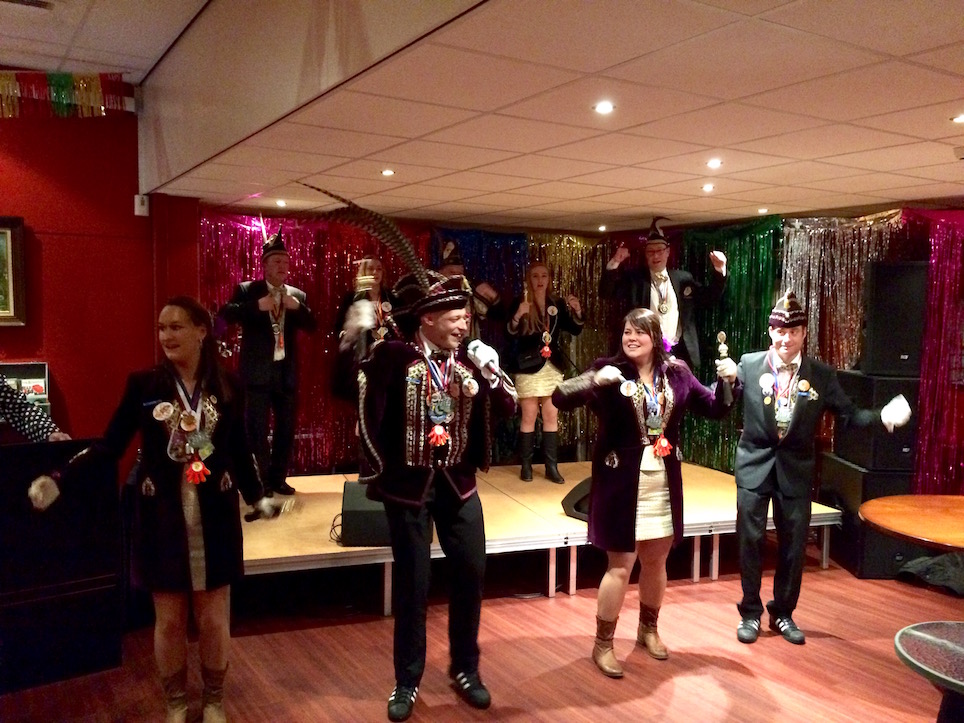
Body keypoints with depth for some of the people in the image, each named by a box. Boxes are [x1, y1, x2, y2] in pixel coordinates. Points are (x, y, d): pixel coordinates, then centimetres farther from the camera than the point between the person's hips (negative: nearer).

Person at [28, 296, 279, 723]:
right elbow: (110, 446, -6)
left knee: (213, 618, 9)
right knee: (169, 619, 11)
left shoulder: (227, 386, -1)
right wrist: (59, 480, -16)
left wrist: (258, 496, 2)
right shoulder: (143, 384, -4)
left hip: (214, 519, 1)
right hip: (162, 518, 0)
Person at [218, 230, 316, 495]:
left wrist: (297, 307, -14)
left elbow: (312, 326, 3)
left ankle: (278, 478, 23)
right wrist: (257, 305, -24)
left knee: (286, 428, 10)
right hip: (258, 371, -4)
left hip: (287, 371, 4)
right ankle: (260, 481, 10)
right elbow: (225, 314, -13)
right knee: (257, 430, -2)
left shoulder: (298, 295, 10)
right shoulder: (246, 290, 1)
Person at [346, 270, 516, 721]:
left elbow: (507, 409, 1)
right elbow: (368, 414, -12)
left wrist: (489, 372, -15)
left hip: (459, 483, 4)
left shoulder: (470, 358, 1)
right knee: (412, 584, 6)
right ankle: (407, 681, 25)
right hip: (408, 485, -4)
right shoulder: (393, 356, -12)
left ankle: (465, 668, 32)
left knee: (471, 574, 10)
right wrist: (382, 469, -8)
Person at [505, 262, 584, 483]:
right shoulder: (520, 303, -5)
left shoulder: (558, 304, 7)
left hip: (553, 367, 4)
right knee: (529, 417, -1)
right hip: (529, 367, -4)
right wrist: (518, 316, -35)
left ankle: (552, 467, 10)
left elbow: (575, 330, 9)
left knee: (552, 417, 5)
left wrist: (577, 312, -9)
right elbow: (509, 332, -16)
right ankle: (526, 466, 8)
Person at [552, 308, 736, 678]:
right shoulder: (608, 369, -9)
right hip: (621, 481, -4)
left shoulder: (676, 372, 2)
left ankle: (648, 629, 40)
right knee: (620, 565, 1)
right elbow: (560, 398, -19)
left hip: (664, 482, 4)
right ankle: (602, 644, 18)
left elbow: (715, 408, 7)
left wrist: (727, 382, -10)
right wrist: (596, 379, -34)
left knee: (655, 561, 17)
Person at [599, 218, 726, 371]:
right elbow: (606, 293, -7)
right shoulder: (633, 278, 4)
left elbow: (709, 298, 16)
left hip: (679, 353, 3)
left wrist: (719, 270, 2)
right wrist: (614, 264, -20)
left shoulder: (683, 278, 12)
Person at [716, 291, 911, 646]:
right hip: (755, 466, -1)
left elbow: (848, 415, -2)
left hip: (796, 470, 2)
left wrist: (882, 416, -20)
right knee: (751, 542, 6)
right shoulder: (748, 364, -6)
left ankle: (783, 613, 30)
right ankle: (750, 613, 24)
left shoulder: (822, 374, -3)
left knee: (793, 546, 11)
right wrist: (727, 379, -27)